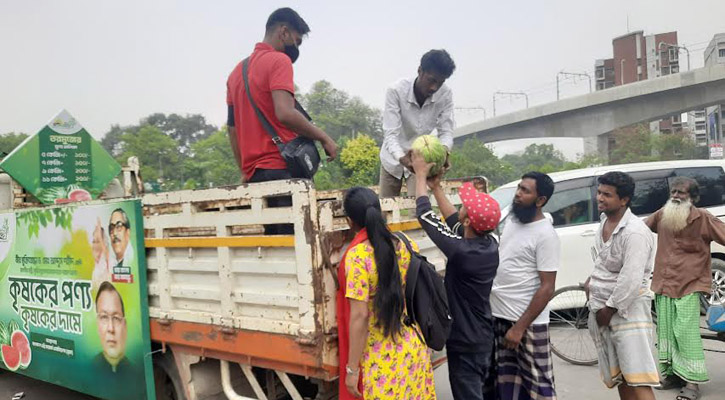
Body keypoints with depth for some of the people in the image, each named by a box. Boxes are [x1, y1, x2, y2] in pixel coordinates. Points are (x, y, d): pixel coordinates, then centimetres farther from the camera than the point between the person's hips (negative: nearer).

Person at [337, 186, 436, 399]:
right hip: (414, 350, 6)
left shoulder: (357, 256, -19)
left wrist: (352, 368, -13)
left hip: (381, 360, -5)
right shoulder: (407, 244, -2)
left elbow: (359, 316, -20)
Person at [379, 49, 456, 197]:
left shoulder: (445, 95, -19)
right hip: (394, 157, 0)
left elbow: (446, 131, -17)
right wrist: (401, 158, -51)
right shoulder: (396, 91, -27)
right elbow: (390, 134, -31)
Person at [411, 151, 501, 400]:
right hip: (482, 336, 8)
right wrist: (436, 186, 15)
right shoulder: (490, 245, -6)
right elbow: (454, 221, 11)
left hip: (465, 341, -8)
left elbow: (424, 215, -19)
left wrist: (420, 175, -7)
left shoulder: (462, 251, -29)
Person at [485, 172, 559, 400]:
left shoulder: (545, 235, -17)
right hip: (498, 317, 8)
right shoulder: (511, 222, 7)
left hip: (526, 323, -7)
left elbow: (547, 288, -18)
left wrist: (520, 327, -20)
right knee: (503, 381, 17)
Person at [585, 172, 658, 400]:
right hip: (601, 307, 9)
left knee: (637, 380, -12)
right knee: (619, 377, 17)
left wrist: (610, 308, -16)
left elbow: (631, 280, -24)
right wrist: (592, 280, 12)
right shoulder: (604, 221, 8)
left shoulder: (635, 232, -20)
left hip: (626, 310, -9)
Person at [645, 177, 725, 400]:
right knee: (665, 331, 9)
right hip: (663, 283, 5)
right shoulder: (662, 215, 8)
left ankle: (692, 382, -2)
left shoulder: (703, 218, -6)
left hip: (689, 285, -5)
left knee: (686, 332, -9)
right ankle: (672, 374, 22)